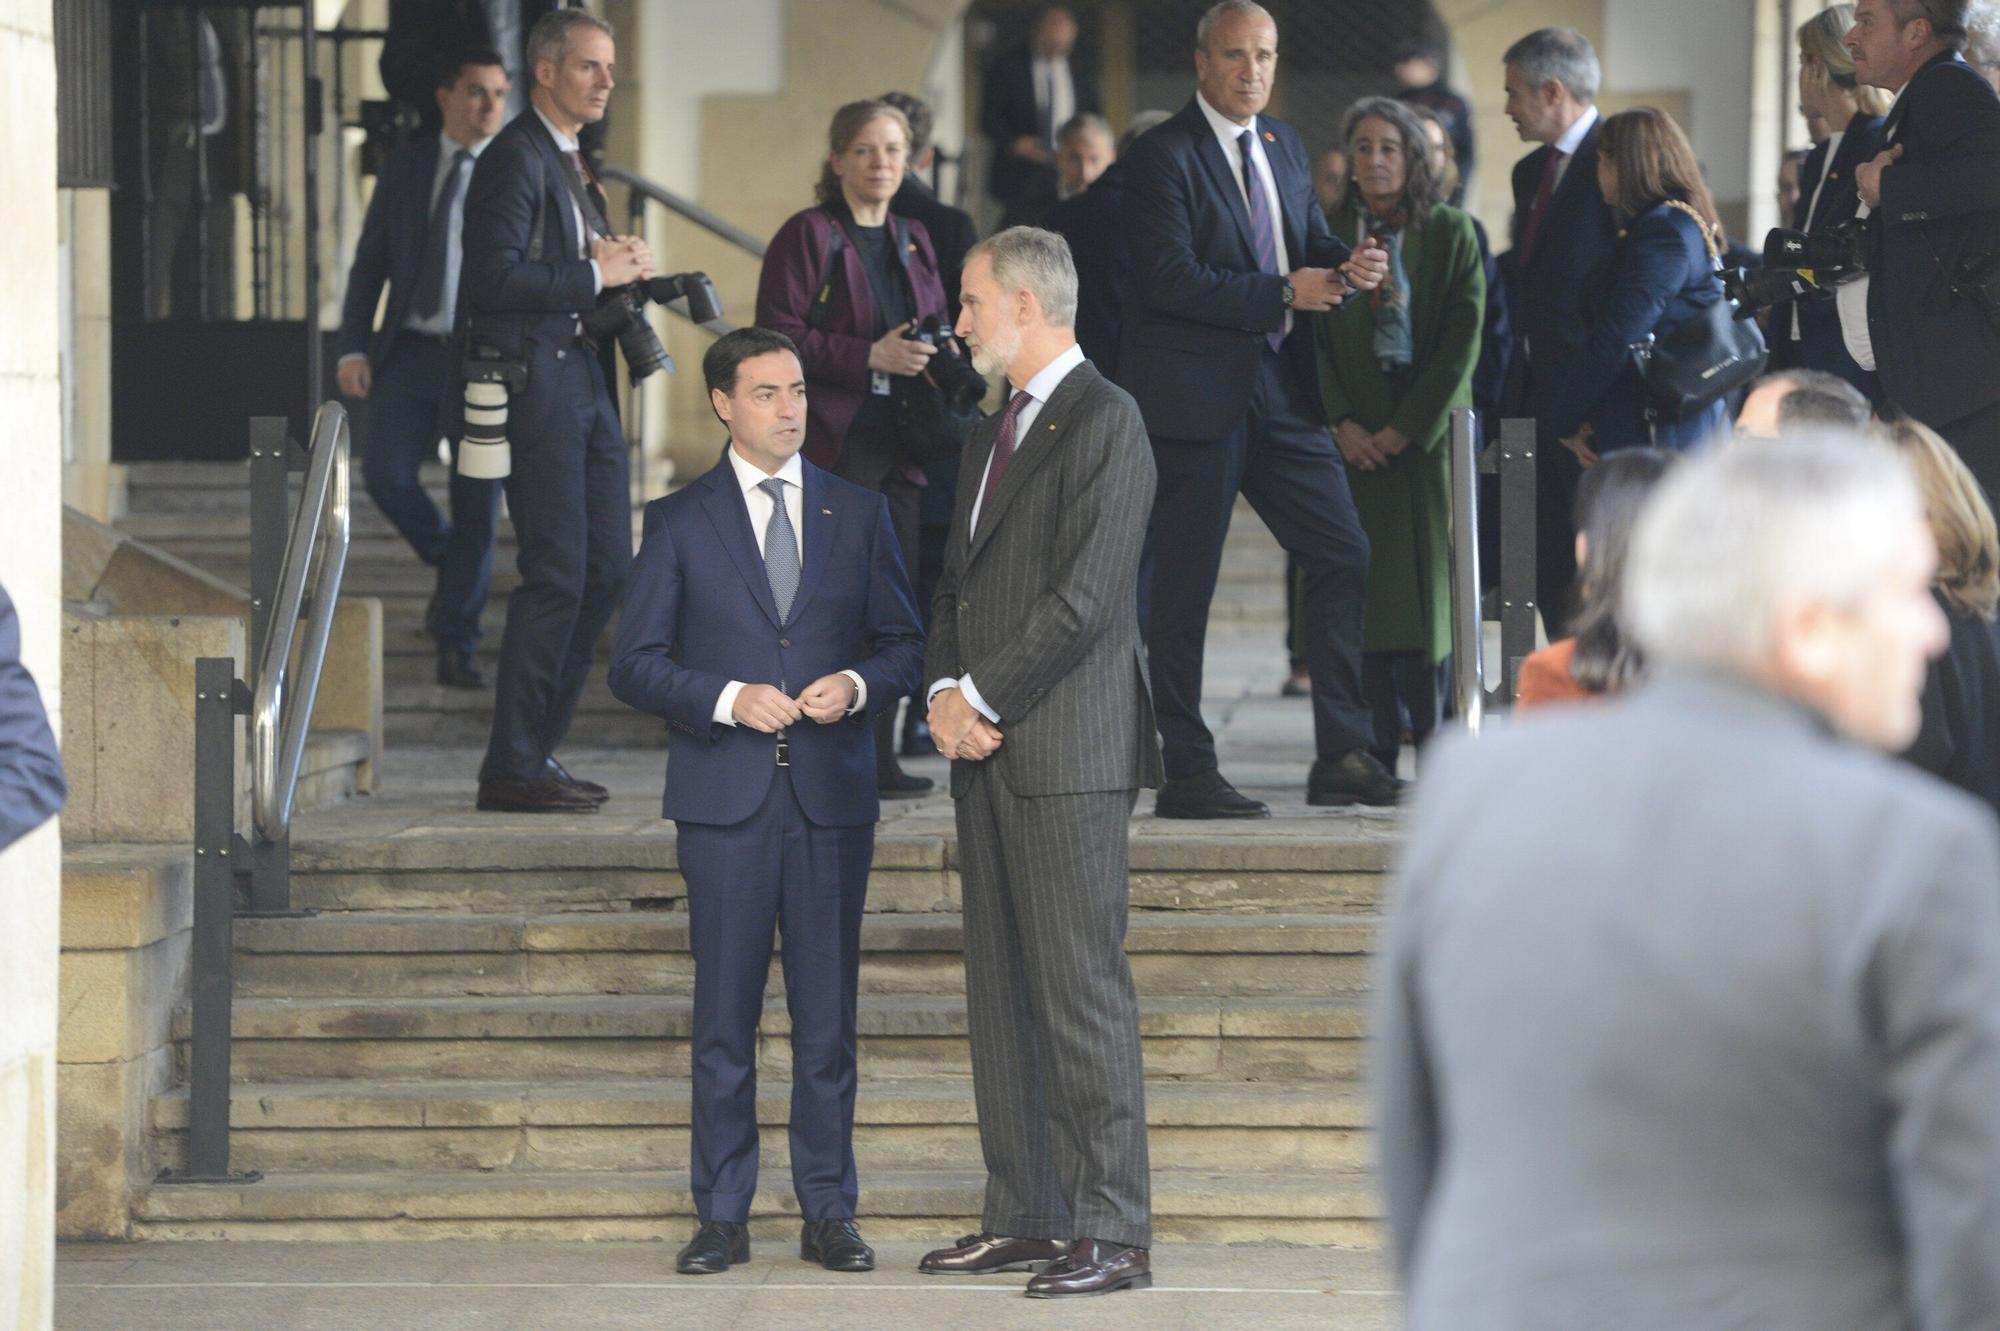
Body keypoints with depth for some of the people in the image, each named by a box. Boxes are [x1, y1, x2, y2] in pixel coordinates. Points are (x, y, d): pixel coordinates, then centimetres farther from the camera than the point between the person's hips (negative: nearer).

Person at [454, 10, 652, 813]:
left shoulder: (576, 163, 19)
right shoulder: (516, 159, -12)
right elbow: (495, 278, -21)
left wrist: (618, 264, 6)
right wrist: (596, 274, -16)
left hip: (583, 376, 10)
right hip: (533, 378, -10)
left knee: (608, 566, 10)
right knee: (557, 572, -10)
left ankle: (538, 747, 17)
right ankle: (513, 768, -4)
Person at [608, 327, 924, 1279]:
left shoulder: (858, 514, 10)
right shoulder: (680, 523, 4)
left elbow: (904, 645, 12)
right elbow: (634, 666, 1)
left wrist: (855, 686, -8)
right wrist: (728, 699, -13)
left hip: (832, 798, 1)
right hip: (725, 802, -1)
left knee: (827, 1015, 3)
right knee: (724, 1015, 1)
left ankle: (828, 1214, 10)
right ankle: (722, 1217, 7)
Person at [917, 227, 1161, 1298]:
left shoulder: (1103, 421, -9)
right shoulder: (995, 432, 20)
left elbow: (1085, 596, -17)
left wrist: (983, 697, -12)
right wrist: (944, 693, 3)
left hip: (1066, 748, -9)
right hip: (986, 746, 9)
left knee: (1082, 992, -9)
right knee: (1001, 996, 10)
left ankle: (1112, 1232, -7)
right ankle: (1022, 1216, 15)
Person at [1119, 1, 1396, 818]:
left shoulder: (1283, 146, 15)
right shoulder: (1163, 157, -9)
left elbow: (1311, 241, 19)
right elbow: (1170, 276, -18)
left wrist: (1346, 265, -5)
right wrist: (1283, 293, -18)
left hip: (1282, 388, 7)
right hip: (1196, 397, -7)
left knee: (1344, 557, 4)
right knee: (1184, 583, -1)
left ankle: (1342, 757, 11)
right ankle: (1186, 773, 5)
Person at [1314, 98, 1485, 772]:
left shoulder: (1451, 232, 3)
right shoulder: (1328, 233, 7)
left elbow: (1463, 340, -2)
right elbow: (1314, 338, 4)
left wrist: (1407, 427, -9)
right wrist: (1341, 422, -8)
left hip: (1428, 429, -1)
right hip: (1355, 433, 1)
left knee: (1430, 580, -5)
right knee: (1364, 584, -4)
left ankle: (1435, 736, 2)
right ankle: (1376, 747, -2)